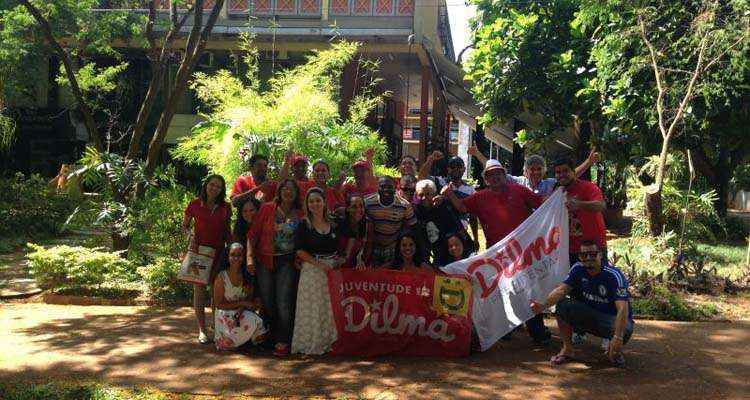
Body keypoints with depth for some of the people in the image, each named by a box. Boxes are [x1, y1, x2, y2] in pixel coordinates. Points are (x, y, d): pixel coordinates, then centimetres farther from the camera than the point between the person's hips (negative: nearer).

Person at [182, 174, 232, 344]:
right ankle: (202, 330, 4)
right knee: (199, 288, -1)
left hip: (218, 252, 2)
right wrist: (191, 235, -10)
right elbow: (184, 226, 8)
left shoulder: (225, 208, 5)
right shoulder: (195, 205, -1)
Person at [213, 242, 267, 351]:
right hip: (225, 315, -4)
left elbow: (250, 300, 1)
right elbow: (218, 304, -8)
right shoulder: (221, 277, -9)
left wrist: (240, 310, -21)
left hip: (243, 313, 4)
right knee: (252, 321, -28)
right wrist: (241, 303, -15)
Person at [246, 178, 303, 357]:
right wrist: (250, 257, -11)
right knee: (266, 302, 7)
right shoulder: (267, 209, -1)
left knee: (284, 302, -6)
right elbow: (252, 234, -3)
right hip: (264, 261, 0)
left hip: (287, 262, 0)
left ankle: (283, 342, 1)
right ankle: (270, 335, 23)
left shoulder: (300, 215, 4)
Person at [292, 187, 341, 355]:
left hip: (332, 270, 4)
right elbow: (300, 251, -10)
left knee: (330, 307, 9)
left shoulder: (333, 225, 10)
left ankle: (327, 342, 20)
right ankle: (310, 343, 9)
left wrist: (340, 260, 1)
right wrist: (319, 264, -16)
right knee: (312, 308, -1)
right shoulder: (304, 225, -3)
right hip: (311, 270, -4)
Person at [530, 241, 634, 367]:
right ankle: (567, 350, -2)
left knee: (625, 330, -37)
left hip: (612, 317, -4)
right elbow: (562, 289, -18)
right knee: (562, 306, -19)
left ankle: (615, 351, 1)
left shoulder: (613, 275, -24)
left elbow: (622, 308, -33)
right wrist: (544, 305, -39)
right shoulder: (578, 269, -8)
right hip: (589, 315, 4)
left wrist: (618, 337, -46)